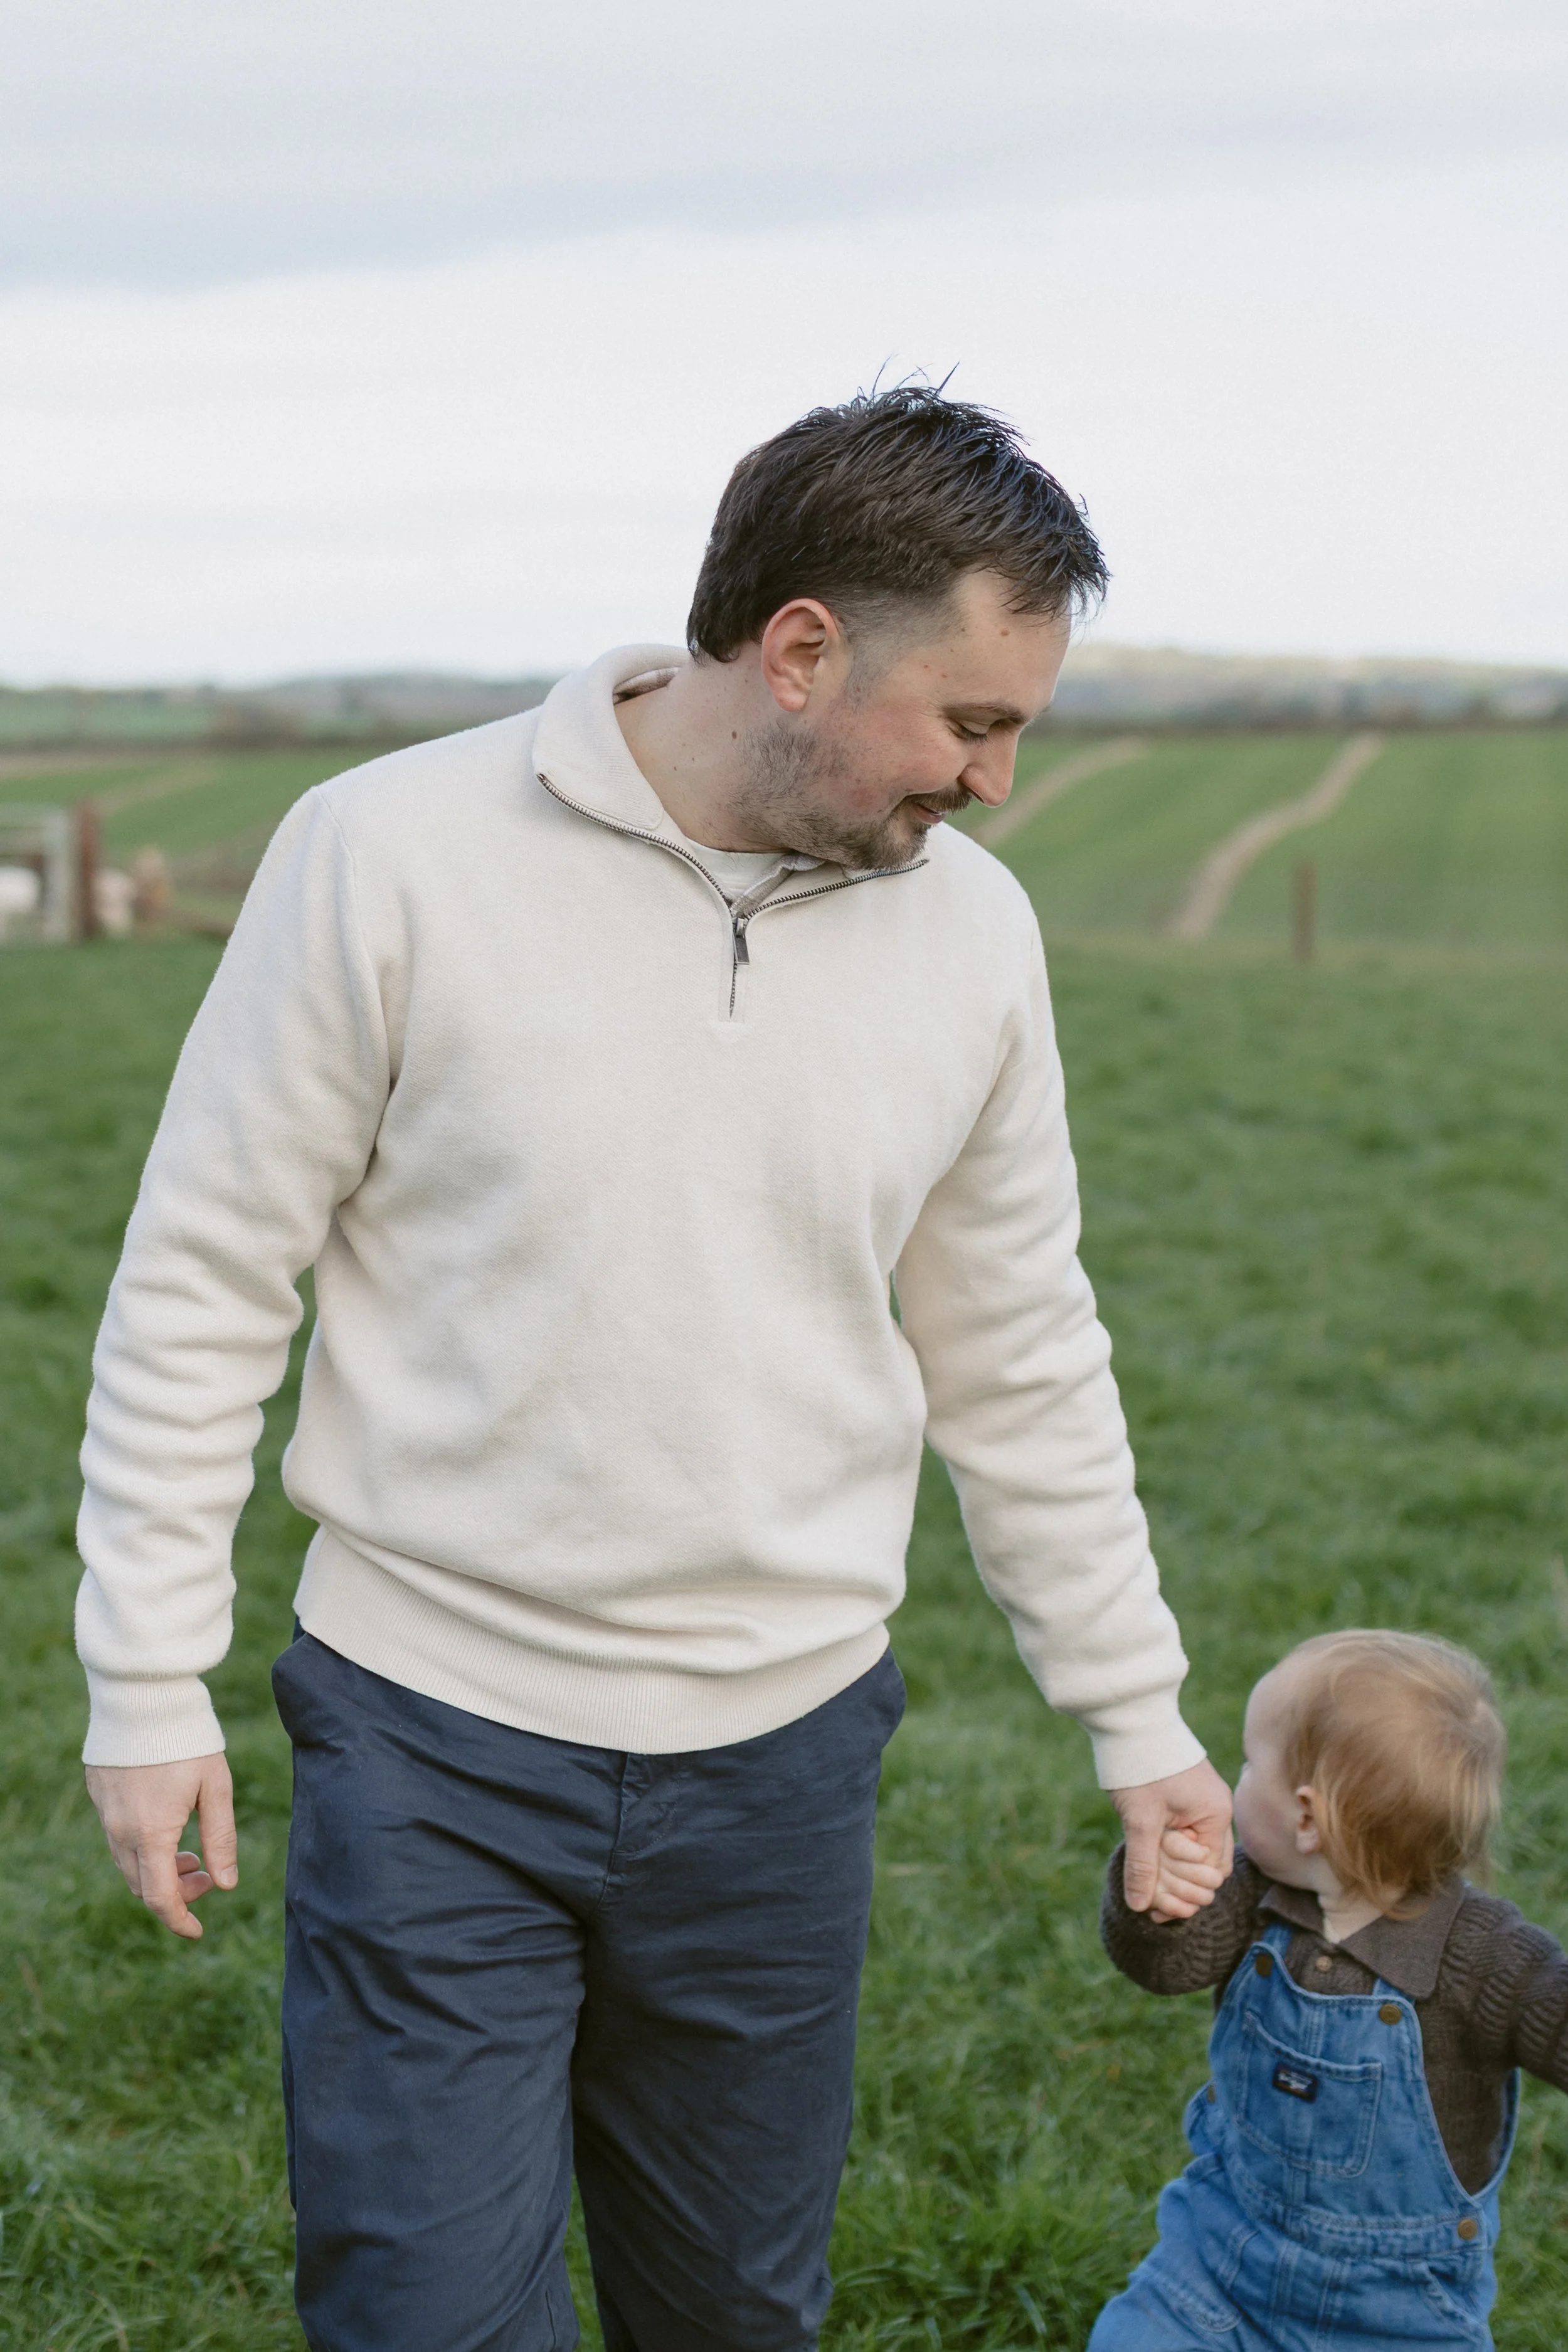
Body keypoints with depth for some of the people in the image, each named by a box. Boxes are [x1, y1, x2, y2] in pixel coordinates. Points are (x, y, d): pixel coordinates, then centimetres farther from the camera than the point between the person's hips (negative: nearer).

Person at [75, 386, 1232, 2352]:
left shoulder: (968, 933, 1)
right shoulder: (395, 857, -12)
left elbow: (1019, 1366, 11)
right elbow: (202, 1287, -4)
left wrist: (1135, 1714, 15)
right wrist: (149, 1680, -5)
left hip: (780, 1754, 4)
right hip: (433, 1743, -3)